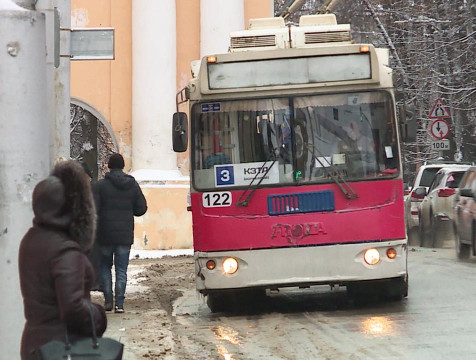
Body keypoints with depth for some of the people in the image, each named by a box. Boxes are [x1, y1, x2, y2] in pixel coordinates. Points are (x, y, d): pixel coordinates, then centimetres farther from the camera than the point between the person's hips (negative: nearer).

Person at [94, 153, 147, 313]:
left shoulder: (100, 185, -6)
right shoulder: (133, 185, 3)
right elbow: (141, 208, 4)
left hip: (105, 234, -1)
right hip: (125, 234, 1)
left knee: (105, 267, 14)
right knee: (121, 269, 3)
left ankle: (108, 300, 8)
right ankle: (119, 303, -3)